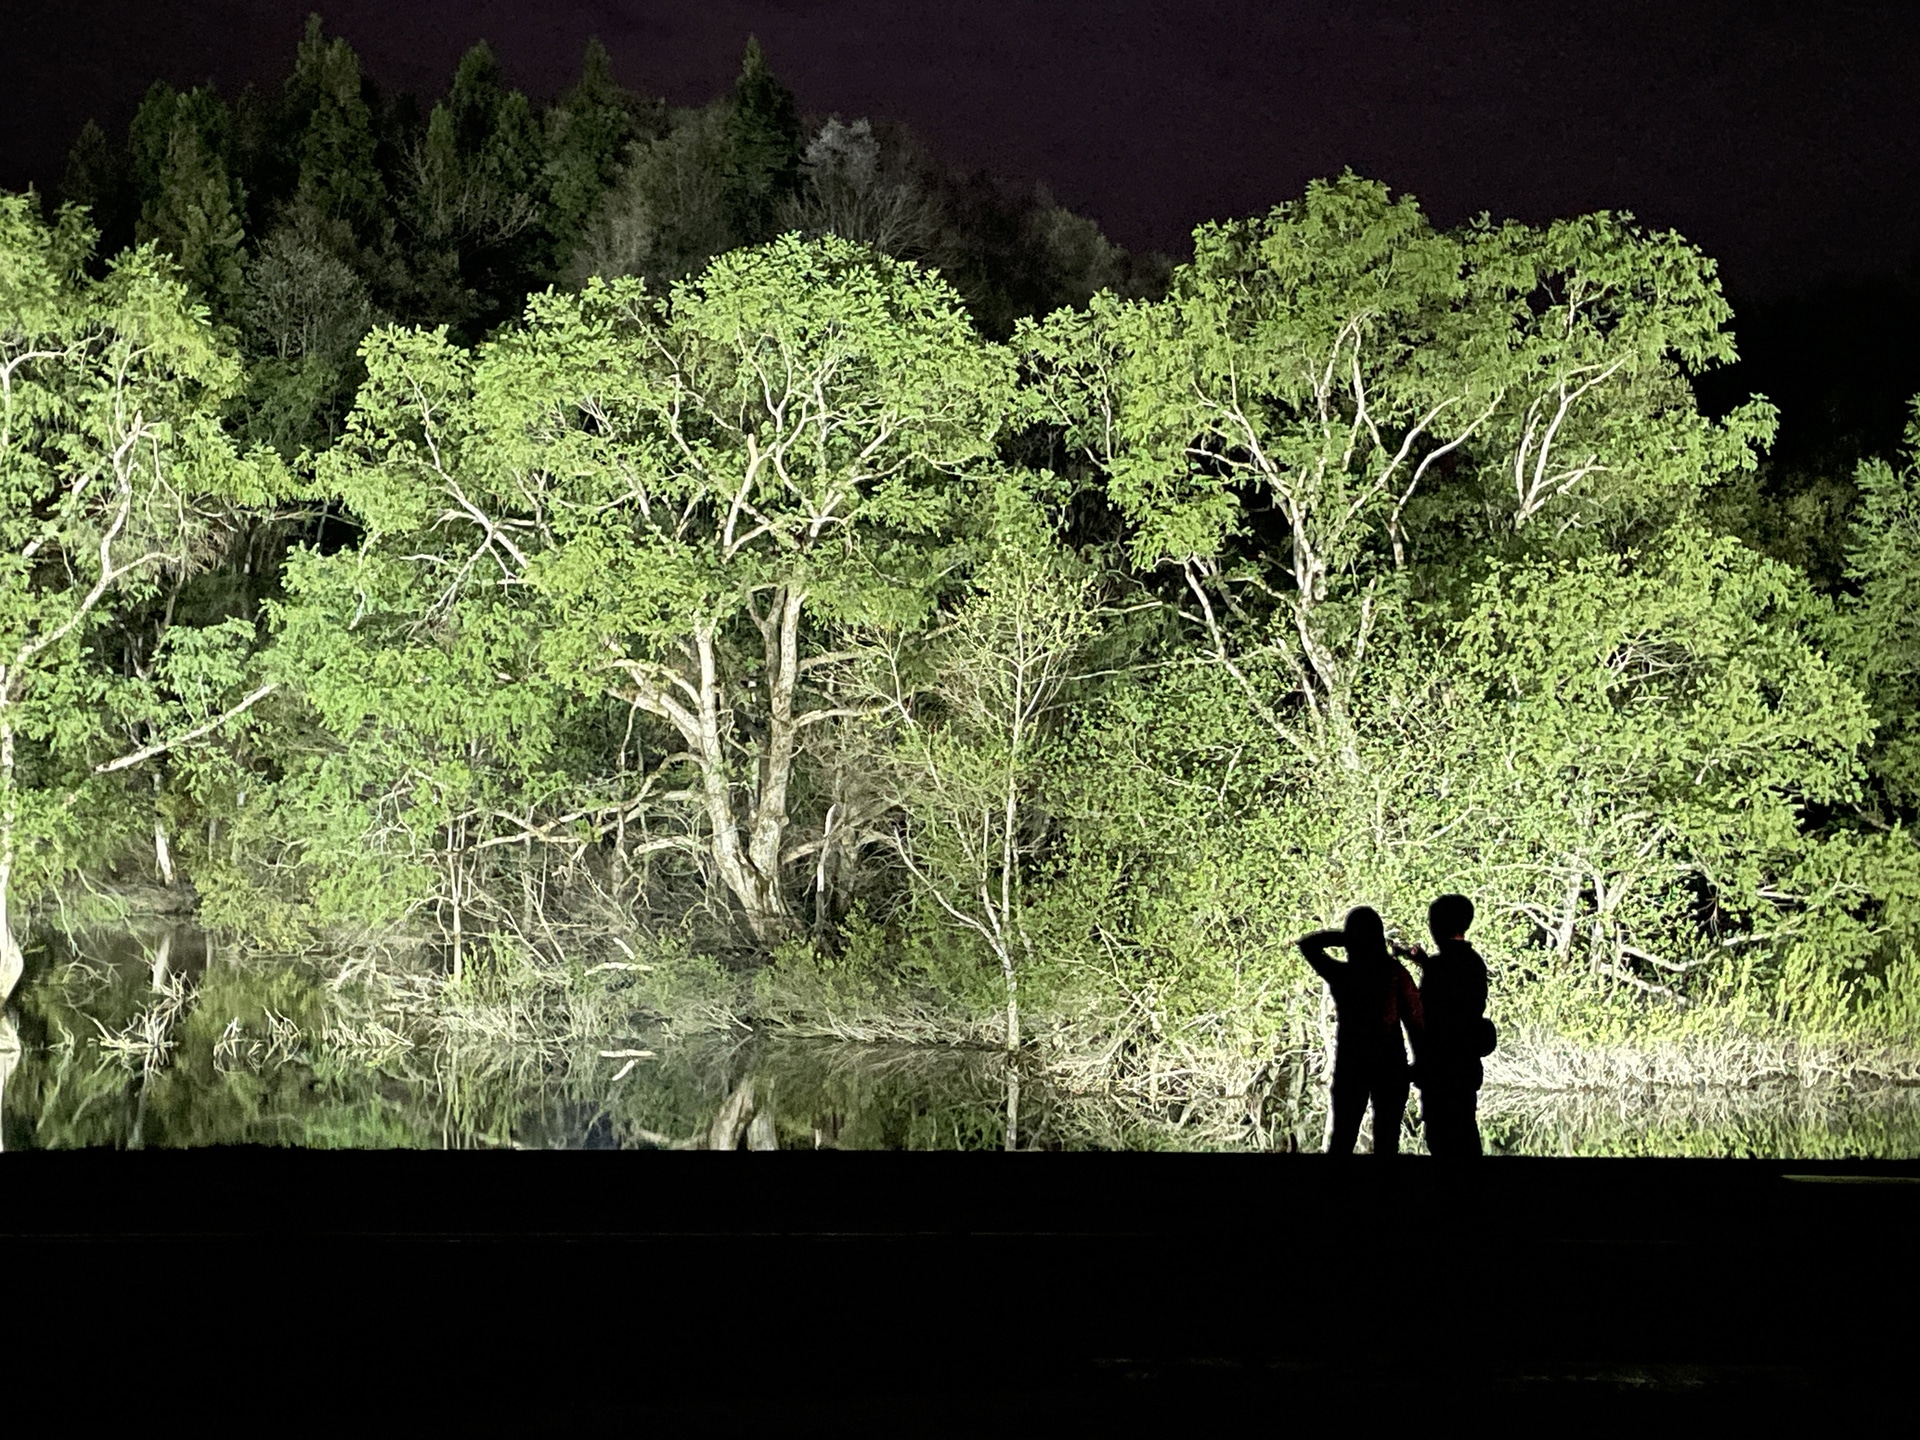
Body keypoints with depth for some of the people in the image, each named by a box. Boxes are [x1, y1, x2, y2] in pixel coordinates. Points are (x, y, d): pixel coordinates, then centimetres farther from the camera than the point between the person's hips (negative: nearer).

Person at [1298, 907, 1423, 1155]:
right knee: (1386, 1141, 5)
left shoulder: (1339, 973, -6)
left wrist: (1341, 937, -4)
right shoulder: (1395, 972, -8)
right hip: (1390, 1065, -1)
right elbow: (1414, 1020, -9)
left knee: (1341, 1139, 11)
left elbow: (1306, 943, 8)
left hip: (1349, 1065, 1)